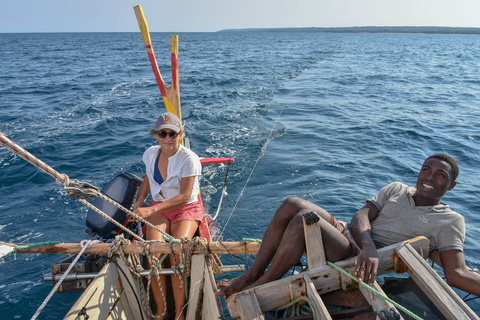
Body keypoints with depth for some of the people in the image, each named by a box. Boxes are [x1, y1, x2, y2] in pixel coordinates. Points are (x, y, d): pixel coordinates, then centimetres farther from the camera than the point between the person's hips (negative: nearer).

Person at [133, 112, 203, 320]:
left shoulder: (189, 159, -18)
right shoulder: (150, 154, 0)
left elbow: (184, 196, -21)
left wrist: (152, 210, -29)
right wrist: (140, 201, 6)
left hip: (186, 209, -4)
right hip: (158, 208, 4)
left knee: (177, 254, -26)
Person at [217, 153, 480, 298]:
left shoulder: (450, 222, 3)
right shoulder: (396, 189, 15)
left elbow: (456, 273, -9)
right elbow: (360, 217, 1)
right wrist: (368, 245, -20)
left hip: (357, 260, -6)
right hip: (346, 233, 6)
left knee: (303, 219, -30)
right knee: (292, 204, -18)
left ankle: (258, 288, -12)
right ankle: (252, 273, -6)